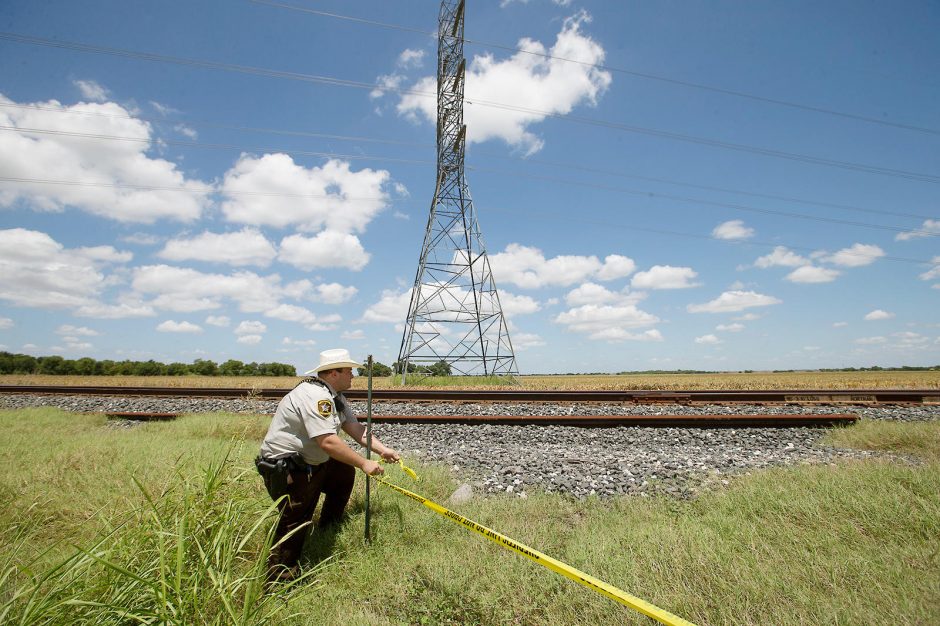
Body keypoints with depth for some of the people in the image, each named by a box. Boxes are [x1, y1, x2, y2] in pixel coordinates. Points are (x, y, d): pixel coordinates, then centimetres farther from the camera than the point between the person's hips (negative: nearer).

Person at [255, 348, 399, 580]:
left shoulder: (334, 396, 8)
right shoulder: (315, 396, -25)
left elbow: (354, 427, 6)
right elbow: (328, 442, -32)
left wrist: (382, 449, -3)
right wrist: (364, 463, -26)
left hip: (309, 462, 10)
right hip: (284, 470, -10)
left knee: (346, 471, 14)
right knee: (296, 522, -10)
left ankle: (328, 531, 27)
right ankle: (278, 581, 5)